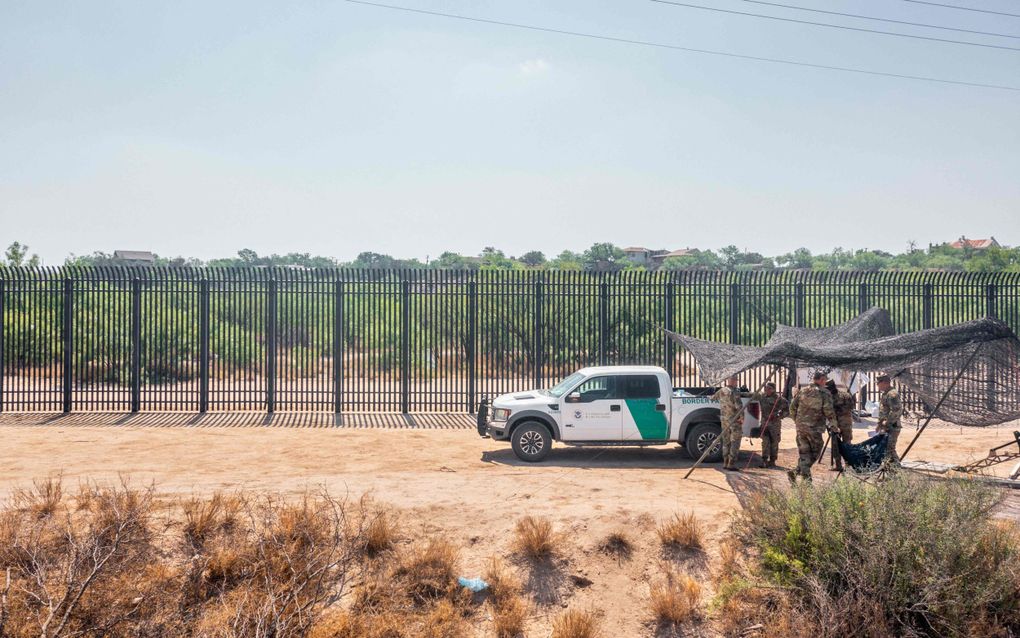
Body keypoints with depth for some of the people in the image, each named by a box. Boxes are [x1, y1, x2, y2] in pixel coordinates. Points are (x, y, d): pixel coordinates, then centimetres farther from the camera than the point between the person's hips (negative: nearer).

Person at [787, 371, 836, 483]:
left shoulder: (802, 391, 9)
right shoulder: (824, 393, -5)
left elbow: (792, 407, 9)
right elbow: (828, 411, -12)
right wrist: (833, 424, 5)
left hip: (801, 426, 5)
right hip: (815, 427, -5)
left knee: (803, 452, 12)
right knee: (815, 452, 7)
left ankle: (806, 476, 4)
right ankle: (797, 472, -7)